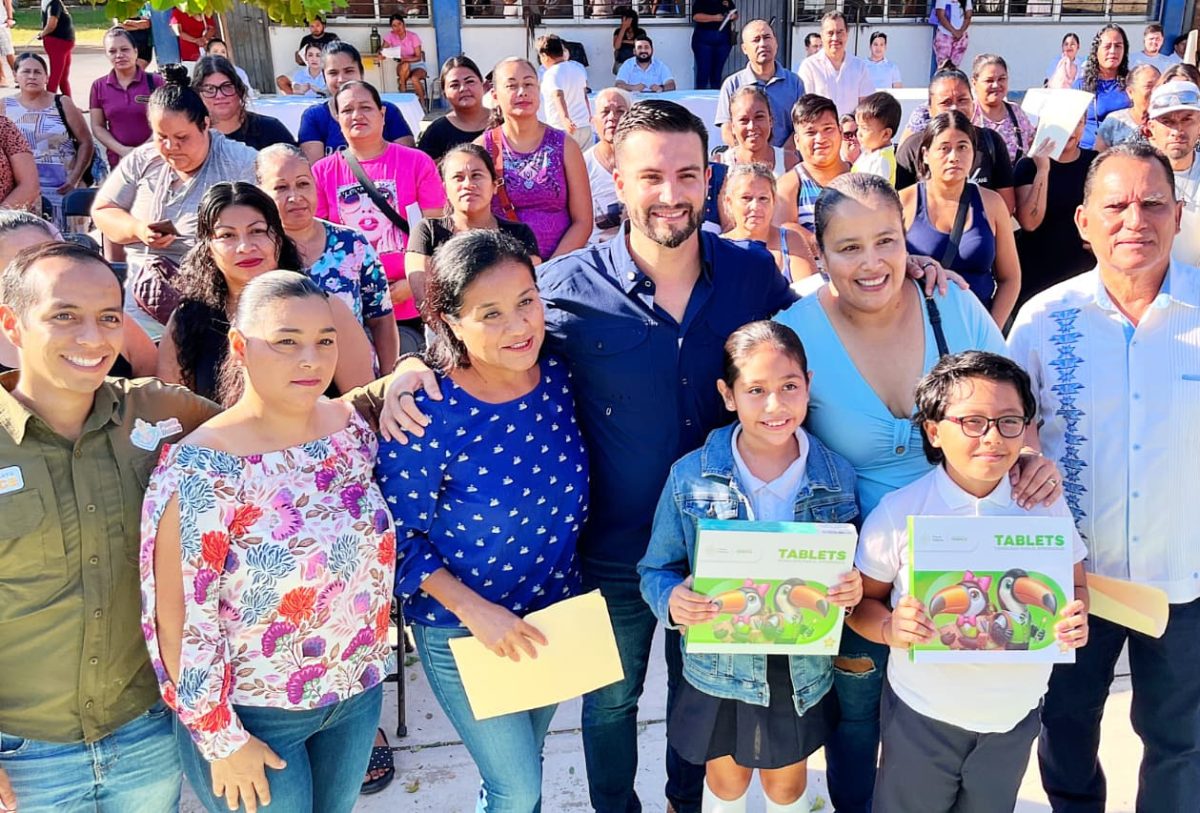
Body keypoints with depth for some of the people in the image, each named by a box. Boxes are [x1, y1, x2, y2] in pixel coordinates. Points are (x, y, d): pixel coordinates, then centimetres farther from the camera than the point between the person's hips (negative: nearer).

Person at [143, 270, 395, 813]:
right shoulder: (198, 469, -24)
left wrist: (370, 667, 11)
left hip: (359, 694, 5)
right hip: (254, 716, -5)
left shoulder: (353, 428, -6)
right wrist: (222, 741, -13)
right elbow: (180, 621, -19)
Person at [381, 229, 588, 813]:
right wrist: (474, 609, -23)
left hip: (559, 612, 5)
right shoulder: (426, 413, -26)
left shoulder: (558, 374, -13)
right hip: (462, 631, -4)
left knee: (523, 763, 27)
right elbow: (399, 538, -16)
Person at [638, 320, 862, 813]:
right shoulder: (690, 477, -15)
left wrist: (851, 591, -20)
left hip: (803, 673, 1)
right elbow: (656, 569, -6)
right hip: (719, 671, -1)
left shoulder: (837, 477, -10)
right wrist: (672, 600, -27)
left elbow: (851, 571, 2)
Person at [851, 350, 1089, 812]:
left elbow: (1075, 583, 7)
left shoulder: (1046, 506, -6)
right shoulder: (898, 513, -15)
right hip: (922, 716, -2)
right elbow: (862, 600, -7)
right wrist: (889, 627, -28)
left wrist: (1076, 618, -15)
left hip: (1016, 714, 3)